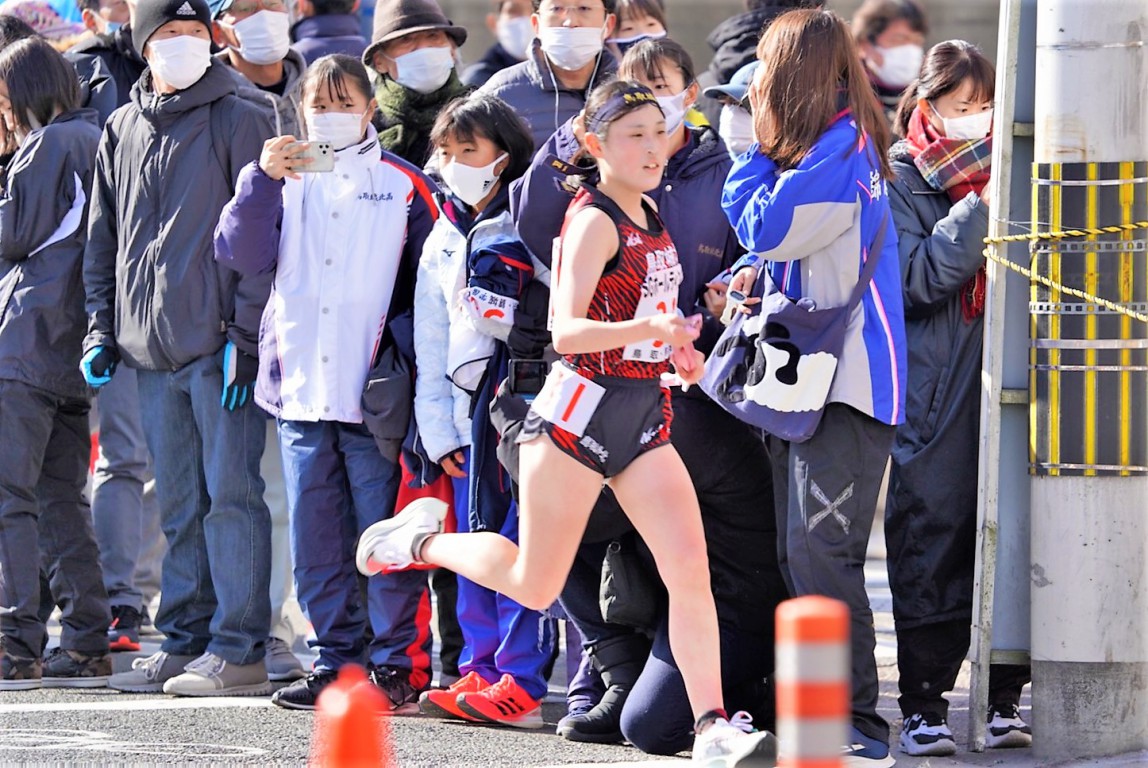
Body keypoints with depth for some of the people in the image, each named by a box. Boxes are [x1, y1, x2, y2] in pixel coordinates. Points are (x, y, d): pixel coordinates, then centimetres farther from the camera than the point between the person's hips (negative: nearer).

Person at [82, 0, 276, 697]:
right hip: (152, 349, 6)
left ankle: (240, 648, -5)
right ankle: (186, 643, 14)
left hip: (220, 344, -6)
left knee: (230, 492, -6)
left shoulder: (239, 122, -2)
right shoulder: (123, 131, 15)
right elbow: (104, 239, 21)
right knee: (180, 503, 10)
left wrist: (245, 334, -12)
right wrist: (103, 328, 12)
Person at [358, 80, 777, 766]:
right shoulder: (595, 220, -14)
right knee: (535, 586, 5)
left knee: (689, 564, -10)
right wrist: (650, 330, -38)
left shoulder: (651, 217, 11)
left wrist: (673, 347, 12)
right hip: (582, 407, -7)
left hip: (645, 412, 7)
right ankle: (421, 539, 30)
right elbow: (566, 331, -25)